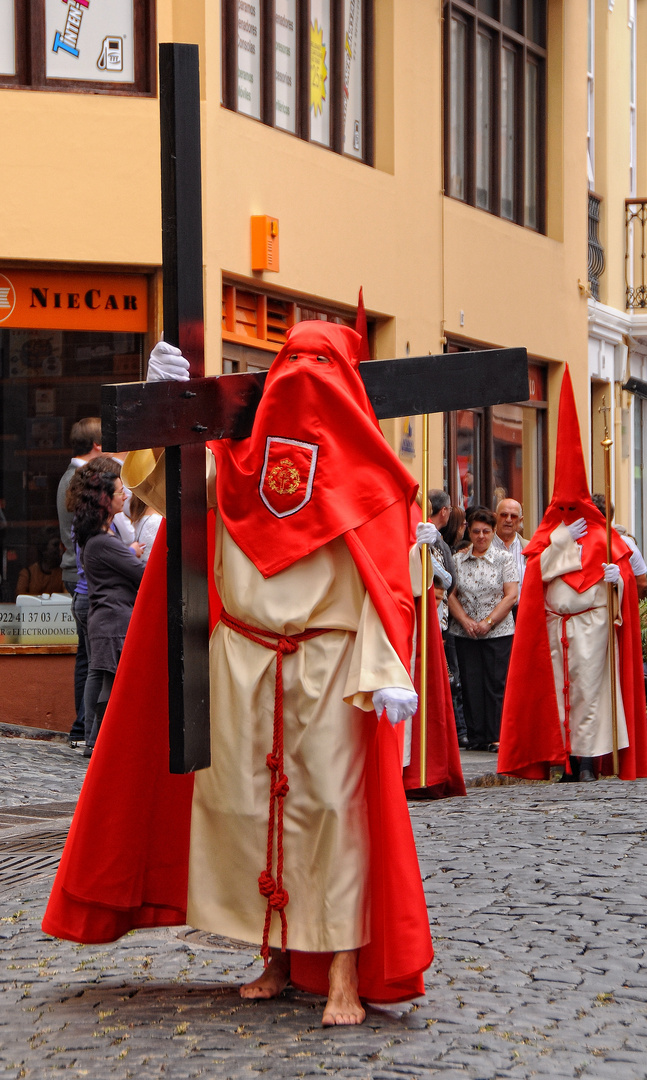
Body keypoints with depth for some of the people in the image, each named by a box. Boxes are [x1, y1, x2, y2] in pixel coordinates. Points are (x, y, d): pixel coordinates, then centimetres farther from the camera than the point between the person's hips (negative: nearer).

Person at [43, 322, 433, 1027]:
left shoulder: (361, 474, 4)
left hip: (329, 665, -3)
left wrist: (385, 671, -16)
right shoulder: (237, 458, 12)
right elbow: (164, 488, 1)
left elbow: (382, 578, -4)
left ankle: (344, 972, -3)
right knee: (242, 802, 5)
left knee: (334, 804, -7)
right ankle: (279, 955, 17)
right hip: (240, 660, 3)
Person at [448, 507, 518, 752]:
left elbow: (511, 596, -3)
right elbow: (450, 594, 5)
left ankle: (496, 737, 0)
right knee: (470, 684, 1)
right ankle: (476, 738, 7)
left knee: (496, 683, -5)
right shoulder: (457, 560, 9)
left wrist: (488, 622, -11)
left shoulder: (504, 559, 4)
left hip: (498, 631, -2)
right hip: (465, 633, 2)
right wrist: (465, 621, -10)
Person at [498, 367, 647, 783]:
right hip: (553, 623, 3)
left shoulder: (601, 535, 6)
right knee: (556, 686, 1)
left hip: (591, 620, -3)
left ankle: (588, 758, -5)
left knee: (588, 686, -6)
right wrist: (564, 541, -8)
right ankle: (563, 755, 4)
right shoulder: (548, 533, 13)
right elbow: (540, 569, -2)